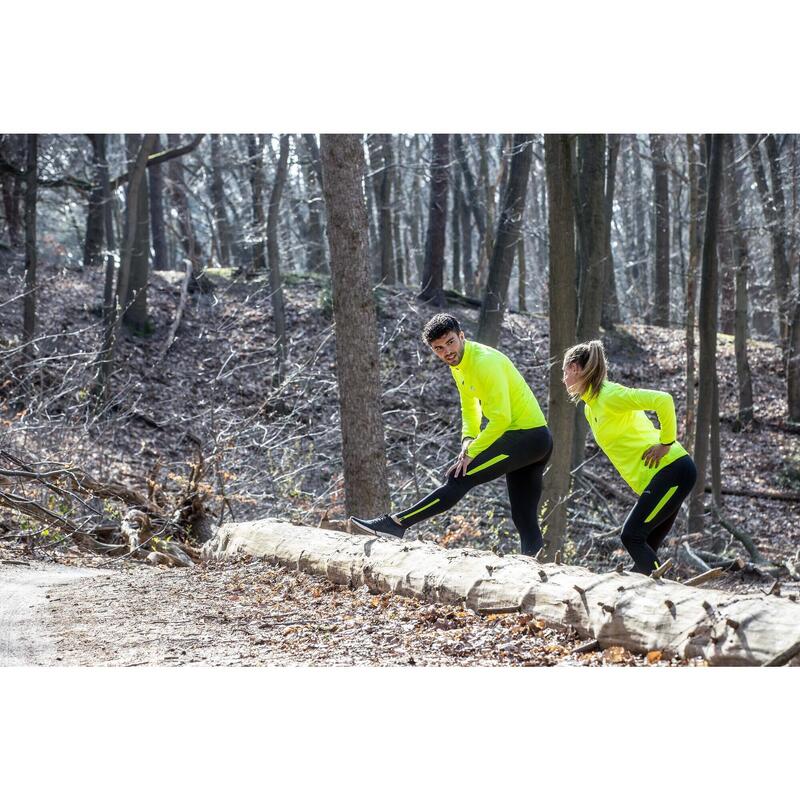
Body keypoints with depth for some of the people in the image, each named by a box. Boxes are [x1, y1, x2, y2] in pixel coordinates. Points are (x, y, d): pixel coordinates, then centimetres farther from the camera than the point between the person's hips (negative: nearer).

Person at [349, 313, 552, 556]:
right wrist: (468, 439, 1)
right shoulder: (458, 364, 10)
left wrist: (471, 452, -17)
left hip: (527, 435, -10)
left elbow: (501, 419, -22)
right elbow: (469, 406, 20)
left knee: (459, 478, -16)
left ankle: (396, 524, -18)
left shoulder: (485, 362, -19)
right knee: (525, 521, 9)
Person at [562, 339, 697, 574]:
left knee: (632, 537, -13)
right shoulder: (591, 407, 16)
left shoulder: (609, 396, -14)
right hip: (653, 478, 9)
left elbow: (663, 400, -25)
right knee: (644, 545, 5)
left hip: (672, 470, -9)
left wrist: (666, 443, -17)